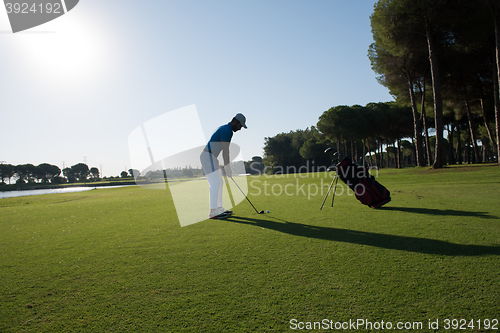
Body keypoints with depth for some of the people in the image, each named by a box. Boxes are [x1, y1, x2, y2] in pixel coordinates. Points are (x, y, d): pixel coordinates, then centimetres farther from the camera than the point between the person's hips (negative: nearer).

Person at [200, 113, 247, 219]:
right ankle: (213, 212, -11)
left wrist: (227, 166, 17)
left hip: (211, 157, 11)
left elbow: (226, 150, 19)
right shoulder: (226, 130, -16)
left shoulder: (227, 130, 17)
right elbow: (225, 151, -18)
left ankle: (219, 208, 16)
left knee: (218, 183, 11)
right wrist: (227, 168, -14)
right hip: (208, 156, -11)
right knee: (215, 183, -13)